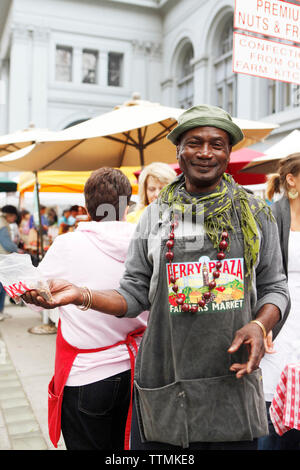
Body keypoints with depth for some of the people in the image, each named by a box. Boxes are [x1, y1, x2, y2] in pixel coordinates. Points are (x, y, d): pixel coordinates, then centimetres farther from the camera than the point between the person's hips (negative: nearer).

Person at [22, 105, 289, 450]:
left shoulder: (255, 214, 4)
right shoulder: (154, 216, 3)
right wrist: (80, 295, -12)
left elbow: (274, 288, 8)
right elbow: (134, 296, 3)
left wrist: (259, 325, -12)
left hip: (233, 386, 1)